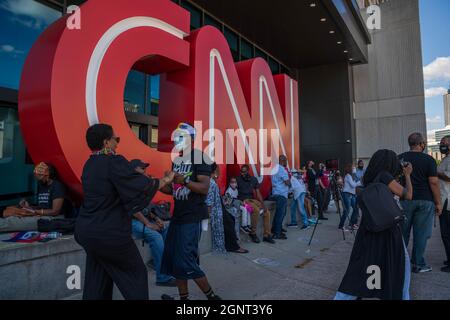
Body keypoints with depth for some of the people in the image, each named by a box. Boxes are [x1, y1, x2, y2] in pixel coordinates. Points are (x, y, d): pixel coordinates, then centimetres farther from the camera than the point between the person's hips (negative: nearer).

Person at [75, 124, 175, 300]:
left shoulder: (89, 164, 9)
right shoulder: (114, 161, -18)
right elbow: (141, 186, -19)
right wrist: (165, 180, -4)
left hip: (87, 230, 8)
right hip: (109, 233, -8)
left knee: (97, 278, 19)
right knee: (136, 273, 9)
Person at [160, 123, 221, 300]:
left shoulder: (200, 158, -12)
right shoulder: (176, 160, 14)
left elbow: (204, 188, -20)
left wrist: (185, 181, -32)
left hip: (192, 217, -9)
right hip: (178, 215, 9)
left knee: (185, 261, -6)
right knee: (172, 258, 11)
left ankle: (211, 296, 14)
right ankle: (184, 297, 26)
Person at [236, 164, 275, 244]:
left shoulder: (254, 179, 5)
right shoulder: (238, 179, -8)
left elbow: (258, 193, 5)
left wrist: (263, 204, -6)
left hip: (252, 199, 6)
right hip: (243, 200, -6)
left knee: (267, 212, -6)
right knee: (256, 210, -31)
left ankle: (267, 235, 4)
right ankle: (253, 233, -14)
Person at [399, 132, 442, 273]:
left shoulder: (400, 158, 4)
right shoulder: (429, 160, -5)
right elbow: (434, 182, -9)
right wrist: (438, 203, -2)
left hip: (406, 200, 3)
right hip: (425, 201, -2)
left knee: (403, 232, 11)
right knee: (421, 234, 5)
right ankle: (418, 264, 12)